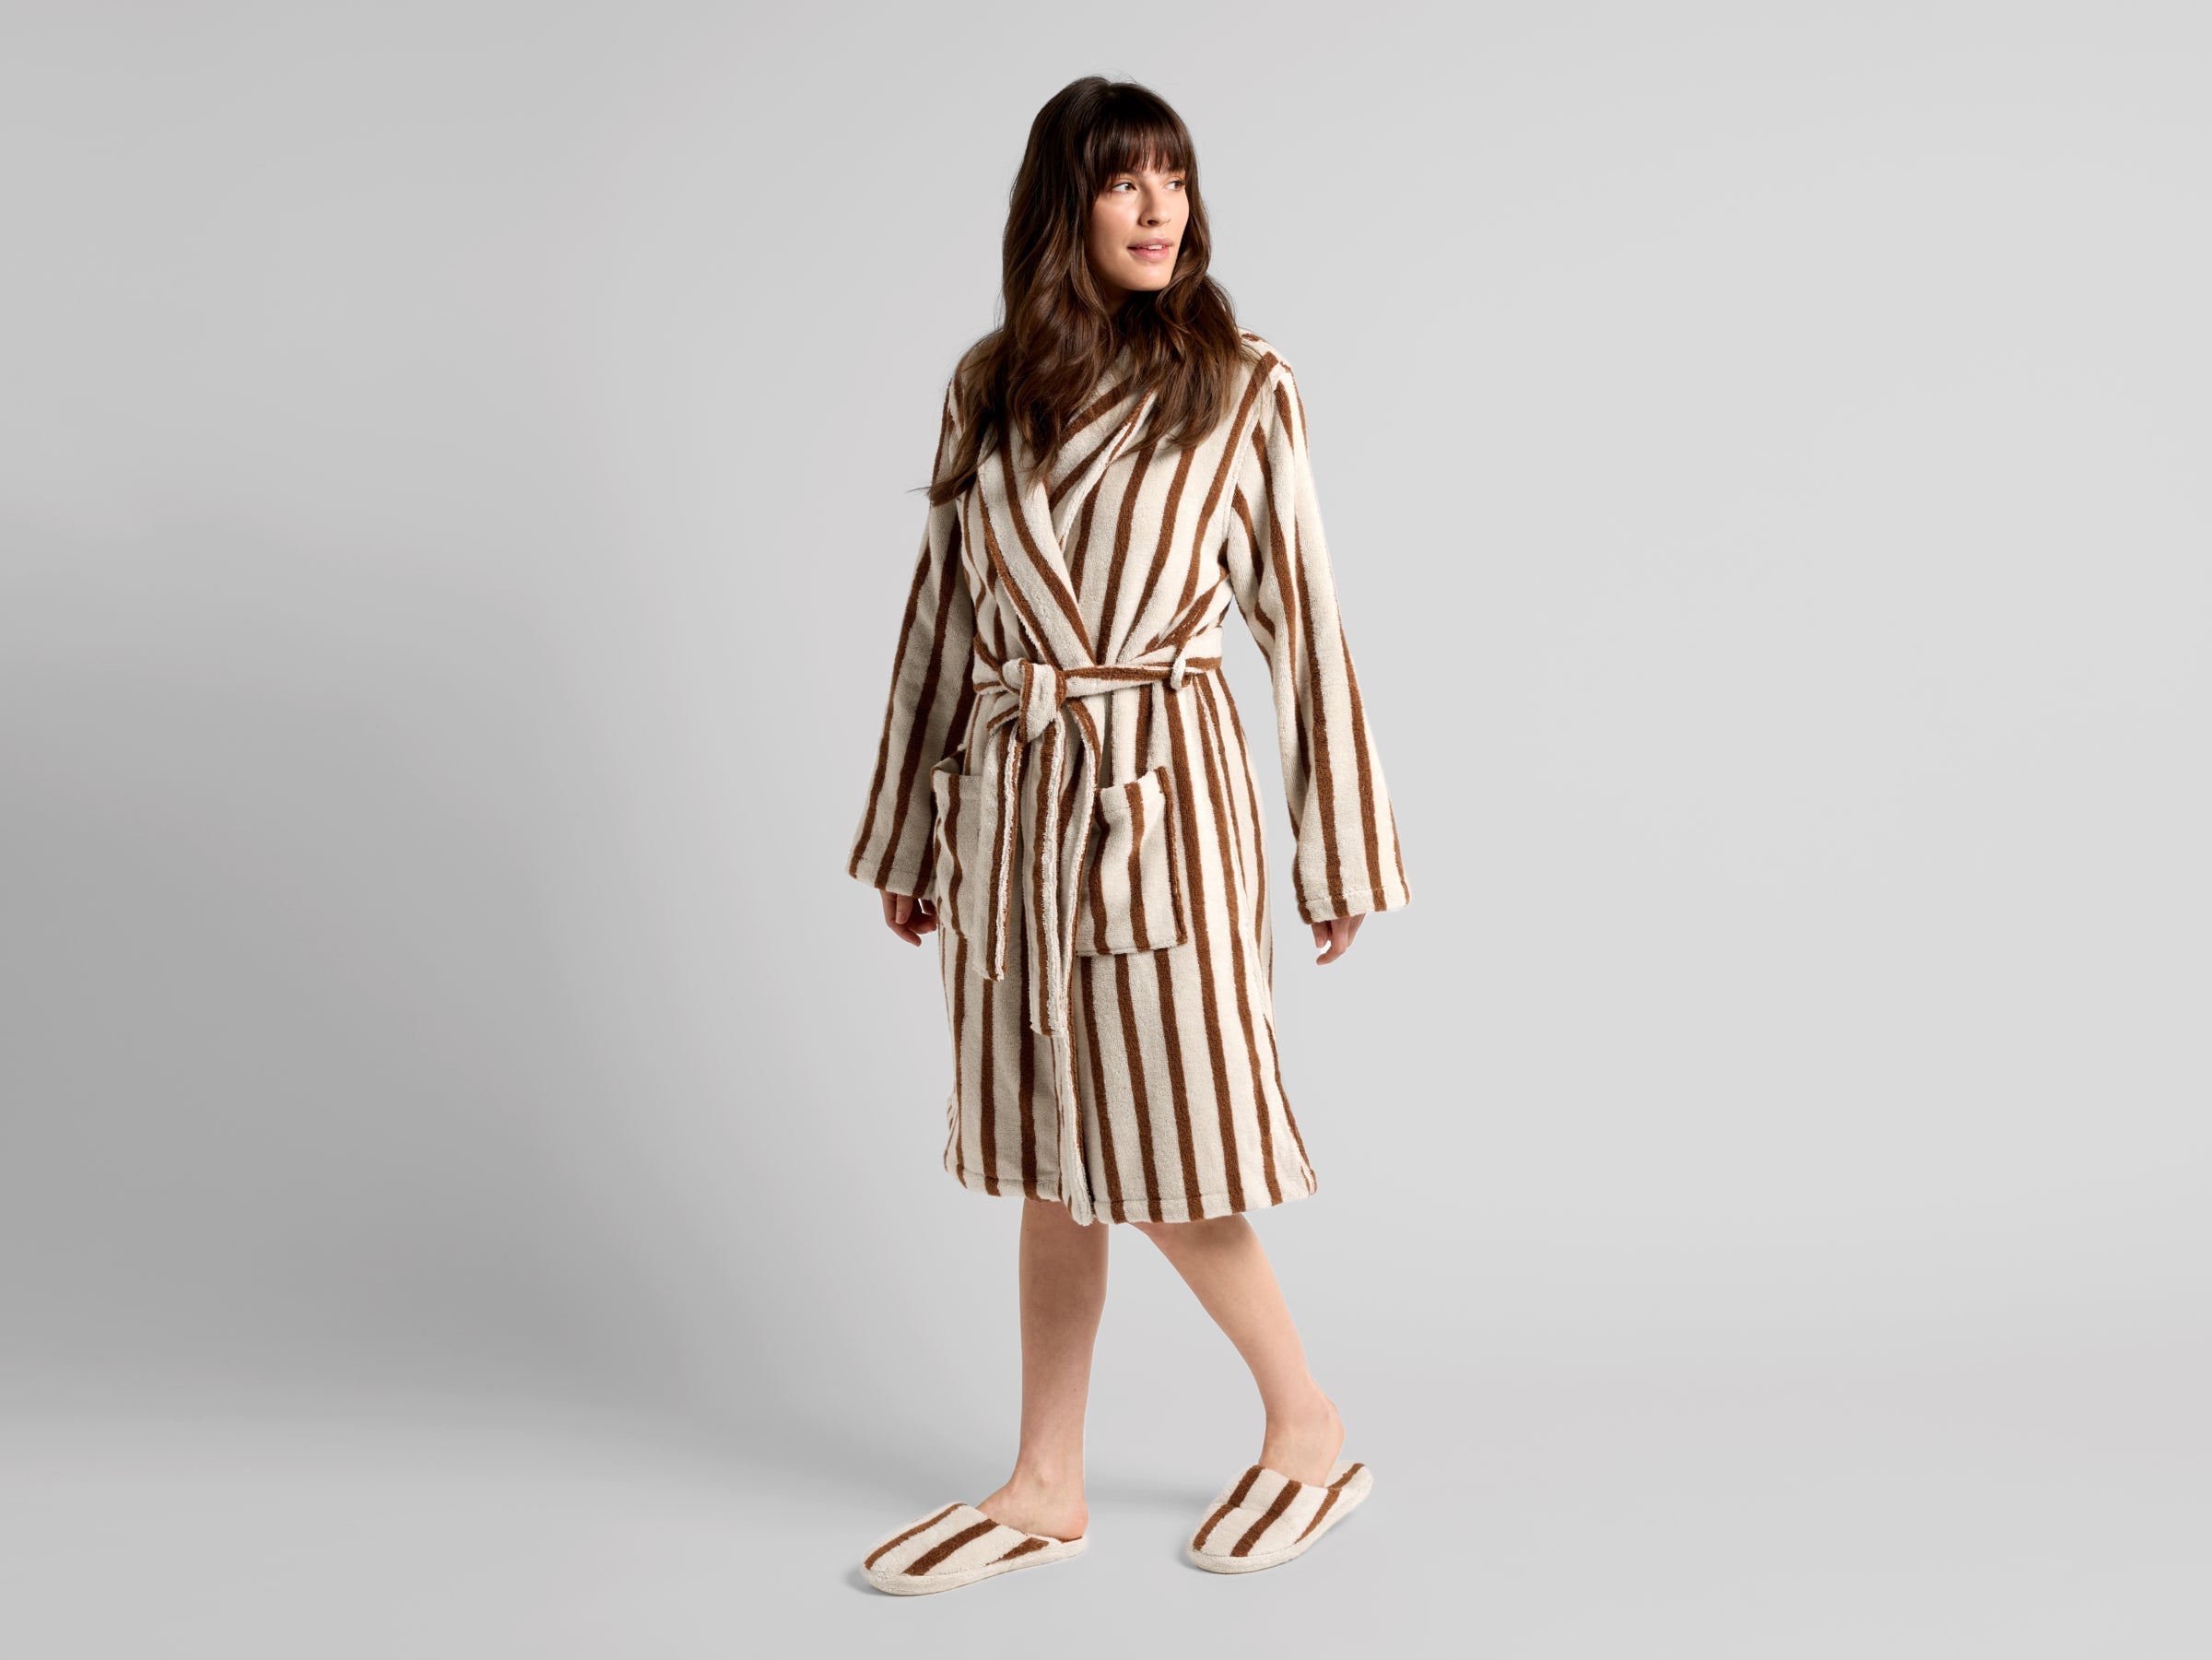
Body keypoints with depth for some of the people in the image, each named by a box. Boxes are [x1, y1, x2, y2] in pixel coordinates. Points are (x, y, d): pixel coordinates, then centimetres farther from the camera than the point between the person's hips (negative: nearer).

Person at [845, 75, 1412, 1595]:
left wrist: (1339, 855, 0)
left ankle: (1312, 1433, 21)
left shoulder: (1246, 391, -2)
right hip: (1013, 789, 4)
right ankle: (1049, 1487, 23)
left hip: (1167, 785, -4)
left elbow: (1304, 620, 0)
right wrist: (907, 834, 15)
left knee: (1162, 1153, -2)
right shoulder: (991, 388, 9)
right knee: (1048, 1152, 11)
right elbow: (944, 611, 13)